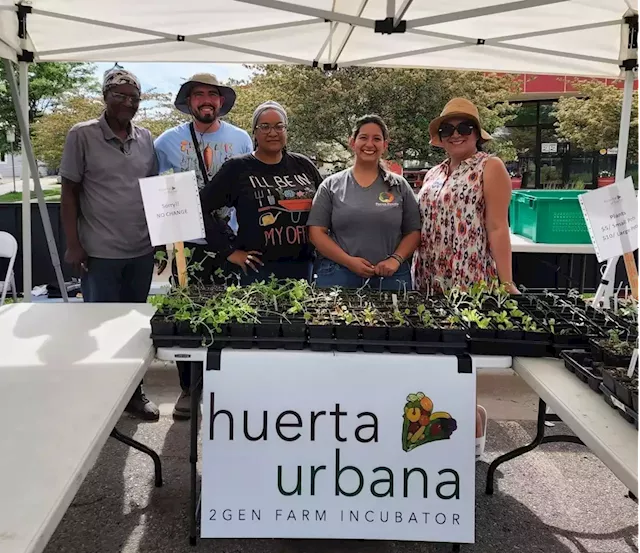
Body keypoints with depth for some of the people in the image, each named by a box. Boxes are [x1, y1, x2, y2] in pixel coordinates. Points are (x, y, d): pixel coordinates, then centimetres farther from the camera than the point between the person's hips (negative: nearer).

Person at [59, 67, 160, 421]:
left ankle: (134, 391, 27)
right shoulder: (82, 136, -4)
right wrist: (73, 244, -8)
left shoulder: (145, 139, 7)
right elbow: (70, 192, -4)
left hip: (142, 250, 4)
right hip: (100, 252, -4)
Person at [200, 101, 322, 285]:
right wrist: (229, 251, -7)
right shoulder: (237, 168, -2)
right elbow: (200, 209, -5)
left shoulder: (304, 166, 8)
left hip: (303, 267, 4)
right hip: (259, 269, -3)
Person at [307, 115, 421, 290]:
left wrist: (396, 259, -10)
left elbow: (414, 232, 7)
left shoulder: (399, 186, 8)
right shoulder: (331, 185, 4)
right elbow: (317, 232, -1)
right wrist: (349, 261, -12)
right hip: (338, 276, -1)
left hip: (390, 277, 1)